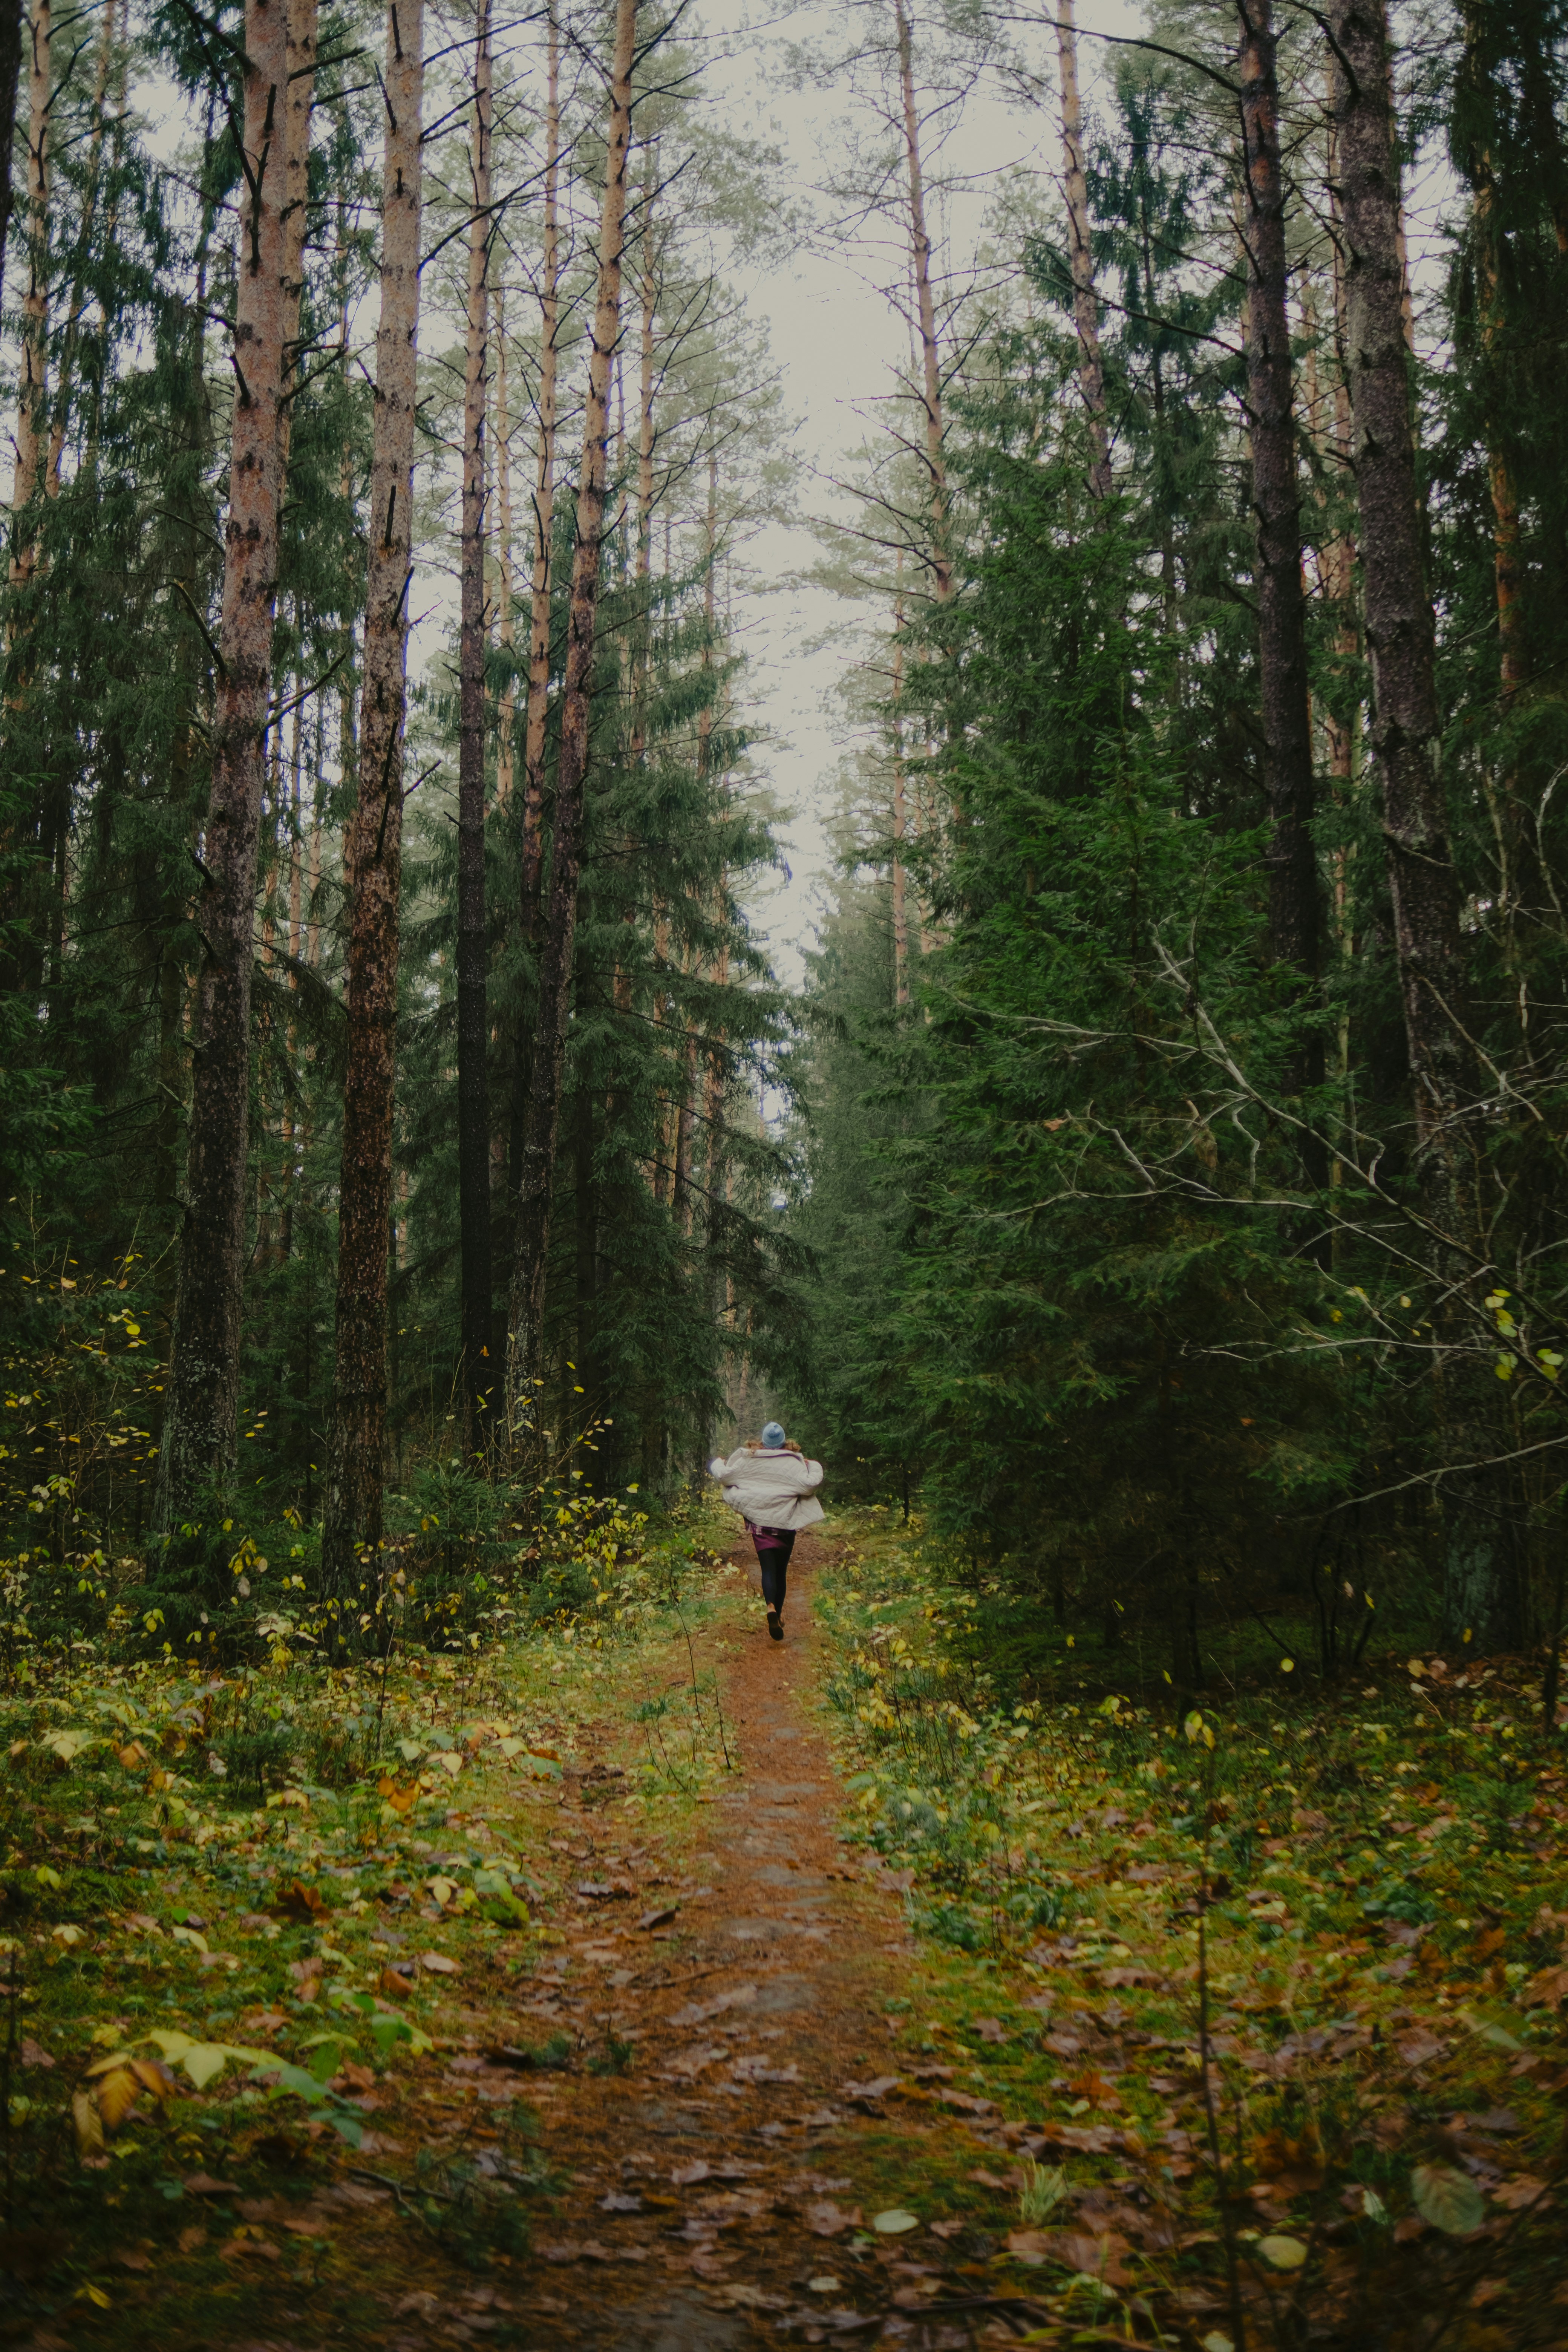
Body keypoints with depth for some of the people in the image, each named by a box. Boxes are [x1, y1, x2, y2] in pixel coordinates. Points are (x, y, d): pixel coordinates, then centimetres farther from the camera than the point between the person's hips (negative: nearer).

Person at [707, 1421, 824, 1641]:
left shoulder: (747, 1459, 1)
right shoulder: (793, 1463, -4)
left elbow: (725, 1475, 6)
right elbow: (808, 1485, -13)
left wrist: (716, 1464, 27)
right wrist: (815, 1468, 5)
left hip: (759, 1522, 0)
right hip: (785, 1524, 0)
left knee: (768, 1569, -5)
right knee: (781, 1571, 13)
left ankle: (771, 1607, -32)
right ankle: (779, 1615, 18)